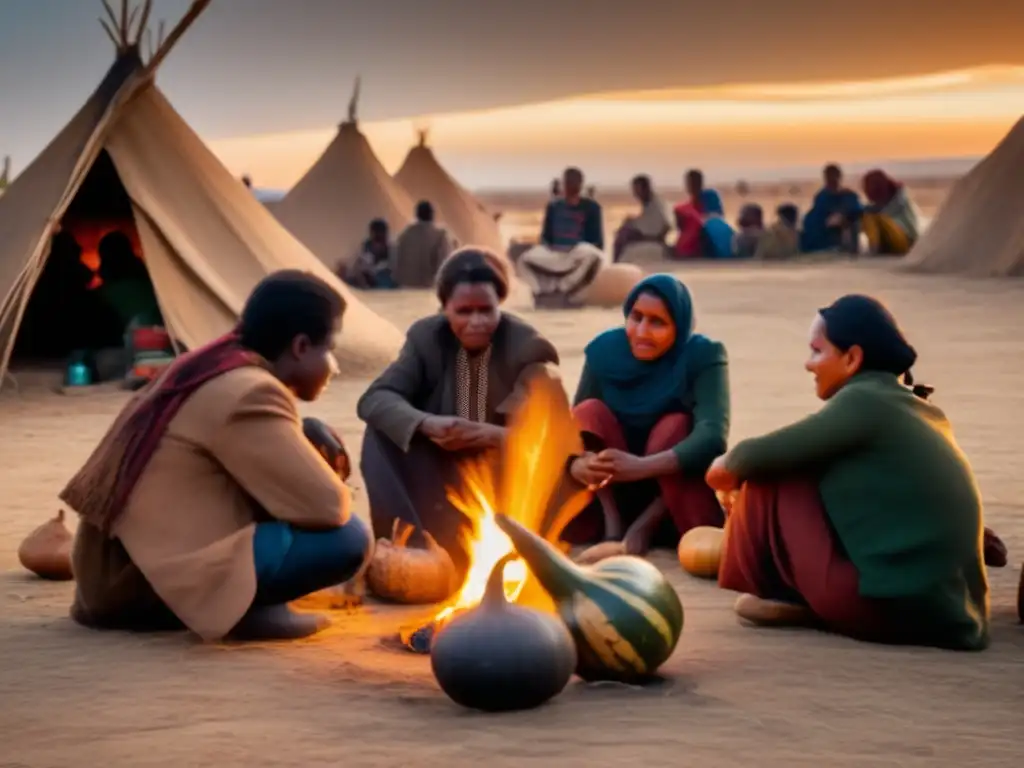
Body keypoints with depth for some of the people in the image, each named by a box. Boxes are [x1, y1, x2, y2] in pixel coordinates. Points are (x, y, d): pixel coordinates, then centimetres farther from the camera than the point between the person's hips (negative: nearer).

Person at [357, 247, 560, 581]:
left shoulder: (529, 347, -13)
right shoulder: (426, 337, -6)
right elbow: (374, 399, -17)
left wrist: (495, 435, -39)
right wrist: (427, 424, -37)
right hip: (443, 473, 2)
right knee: (383, 428, -21)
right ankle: (409, 546, -29)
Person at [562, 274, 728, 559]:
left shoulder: (704, 356, -16)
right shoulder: (604, 350, -8)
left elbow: (713, 436, -30)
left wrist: (643, 467, -45)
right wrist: (576, 464, -36)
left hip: (675, 493, -2)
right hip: (614, 492, 3)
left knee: (676, 425, -27)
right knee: (589, 411, -19)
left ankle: (647, 525, -23)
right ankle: (612, 521, -27)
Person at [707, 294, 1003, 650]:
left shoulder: (863, 401, -9)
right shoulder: (920, 409, 16)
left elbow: (766, 455, -2)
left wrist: (728, 466, 20)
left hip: (888, 606, -9)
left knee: (770, 477, 4)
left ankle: (788, 596, 15)